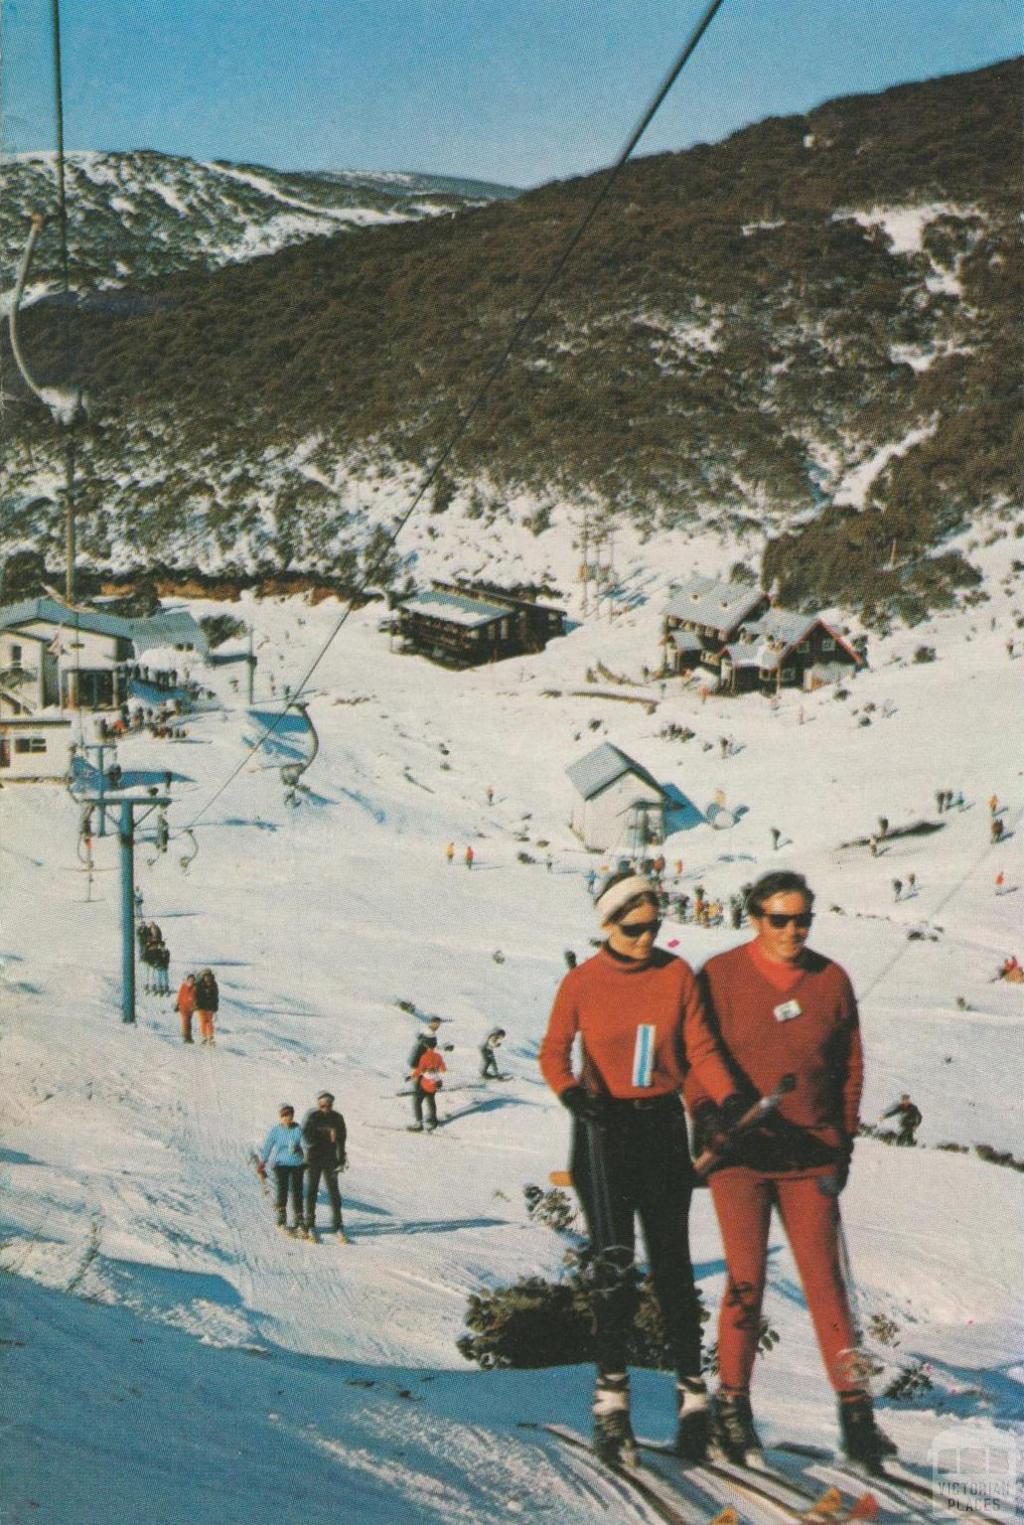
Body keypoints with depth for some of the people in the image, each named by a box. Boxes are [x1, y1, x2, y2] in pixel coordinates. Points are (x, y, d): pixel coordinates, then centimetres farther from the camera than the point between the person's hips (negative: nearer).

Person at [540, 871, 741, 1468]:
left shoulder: (676, 974, 1)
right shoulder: (582, 983, -3)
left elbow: (701, 1048, -1)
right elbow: (554, 1054, -1)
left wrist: (730, 1100, -19)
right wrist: (572, 1092, -22)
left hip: (664, 1125, 2)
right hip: (604, 1127, -2)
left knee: (672, 1263, 4)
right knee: (615, 1261, -11)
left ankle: (693, 1394, 11)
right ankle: (612, 1400, -8)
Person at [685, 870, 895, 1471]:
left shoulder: (831, 980, 4)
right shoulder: (720, 977, -3)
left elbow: (850, 1066, 11)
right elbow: (694, 1057, 0)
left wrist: (843, 1142, 6)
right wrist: (709, 1113, -15)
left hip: (810, 1156, 2)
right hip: (739, 1152, -2)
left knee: (825, 1279, 0)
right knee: (746, 1280, -3)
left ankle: (855, 1406, 5)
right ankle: (733, 1407, 10)